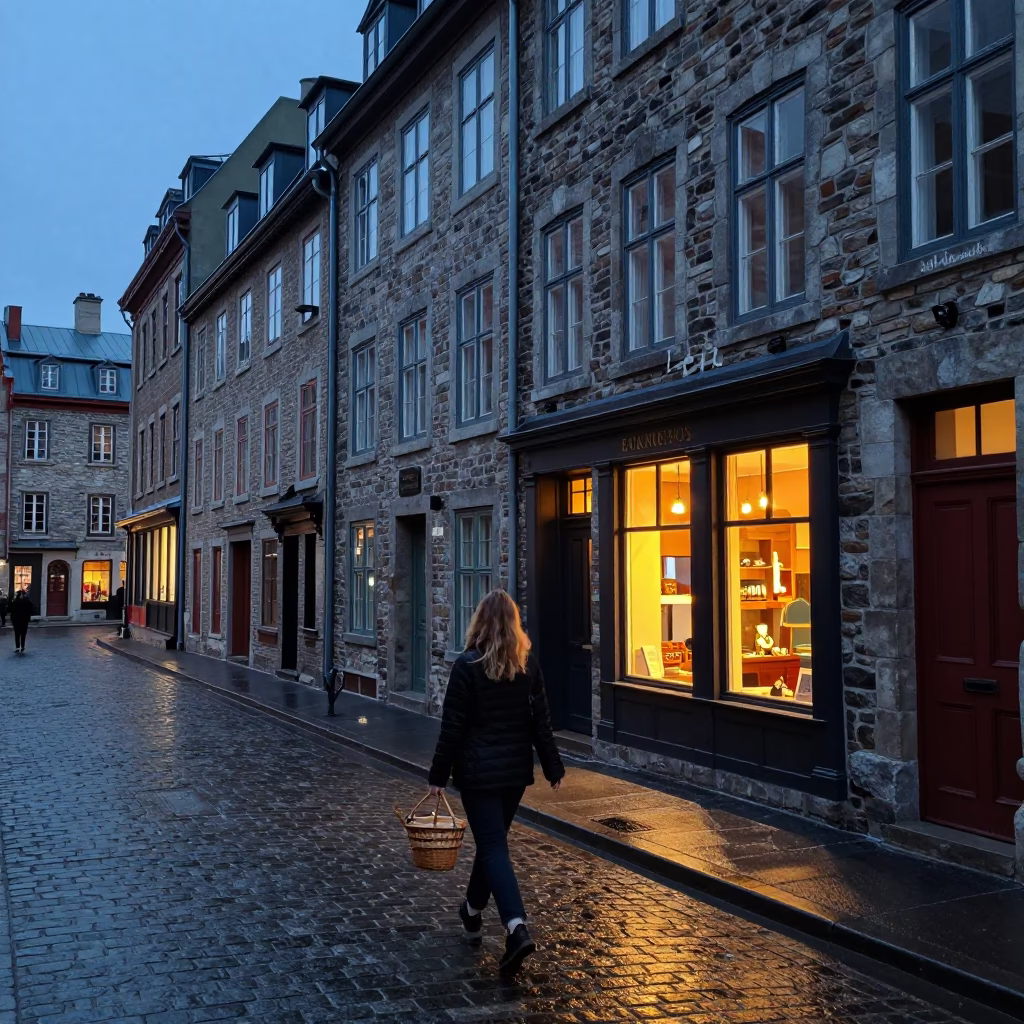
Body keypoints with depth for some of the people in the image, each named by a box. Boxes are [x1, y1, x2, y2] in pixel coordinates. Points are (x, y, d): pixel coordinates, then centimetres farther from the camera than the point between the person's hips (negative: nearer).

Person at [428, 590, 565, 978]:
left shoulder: (467, 665, -12)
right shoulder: (529, 663, 0)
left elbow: (452, 726, -11)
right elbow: (540, 720, 3)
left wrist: (438, 776, -3)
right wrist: (553, 767, 11)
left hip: (478, 771, -5)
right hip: (516, 769, 5)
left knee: (493, 847, -3)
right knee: (493, 840, 21)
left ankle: (516, 927, -18)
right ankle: (473, 911, 38)